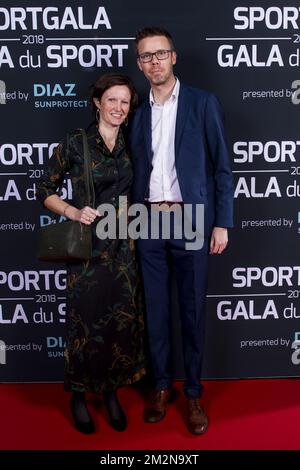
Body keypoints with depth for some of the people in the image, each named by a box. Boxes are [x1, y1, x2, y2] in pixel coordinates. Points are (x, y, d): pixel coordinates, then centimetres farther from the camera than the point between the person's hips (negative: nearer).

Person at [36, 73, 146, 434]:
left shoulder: (130, 145, 8)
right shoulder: (75, 143, -4)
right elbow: (45, 190, -1)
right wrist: (73, 212, -16)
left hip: (122, 247, 4)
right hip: (87, 247, -4)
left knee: (123, 320, 9)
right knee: (86, 321, 5)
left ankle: (111, 392, 30)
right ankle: (79, 395, 28)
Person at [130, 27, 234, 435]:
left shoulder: (203, 103, 2)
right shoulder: (140, 113, 12)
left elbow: (221, 167, -1)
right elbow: (138, 172, 12)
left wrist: (221, 223, -7)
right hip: (149, 222, 3)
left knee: (192, 310, 5)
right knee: (155, 309, 10)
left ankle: (193, 393, 21)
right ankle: (162, 385, 27)